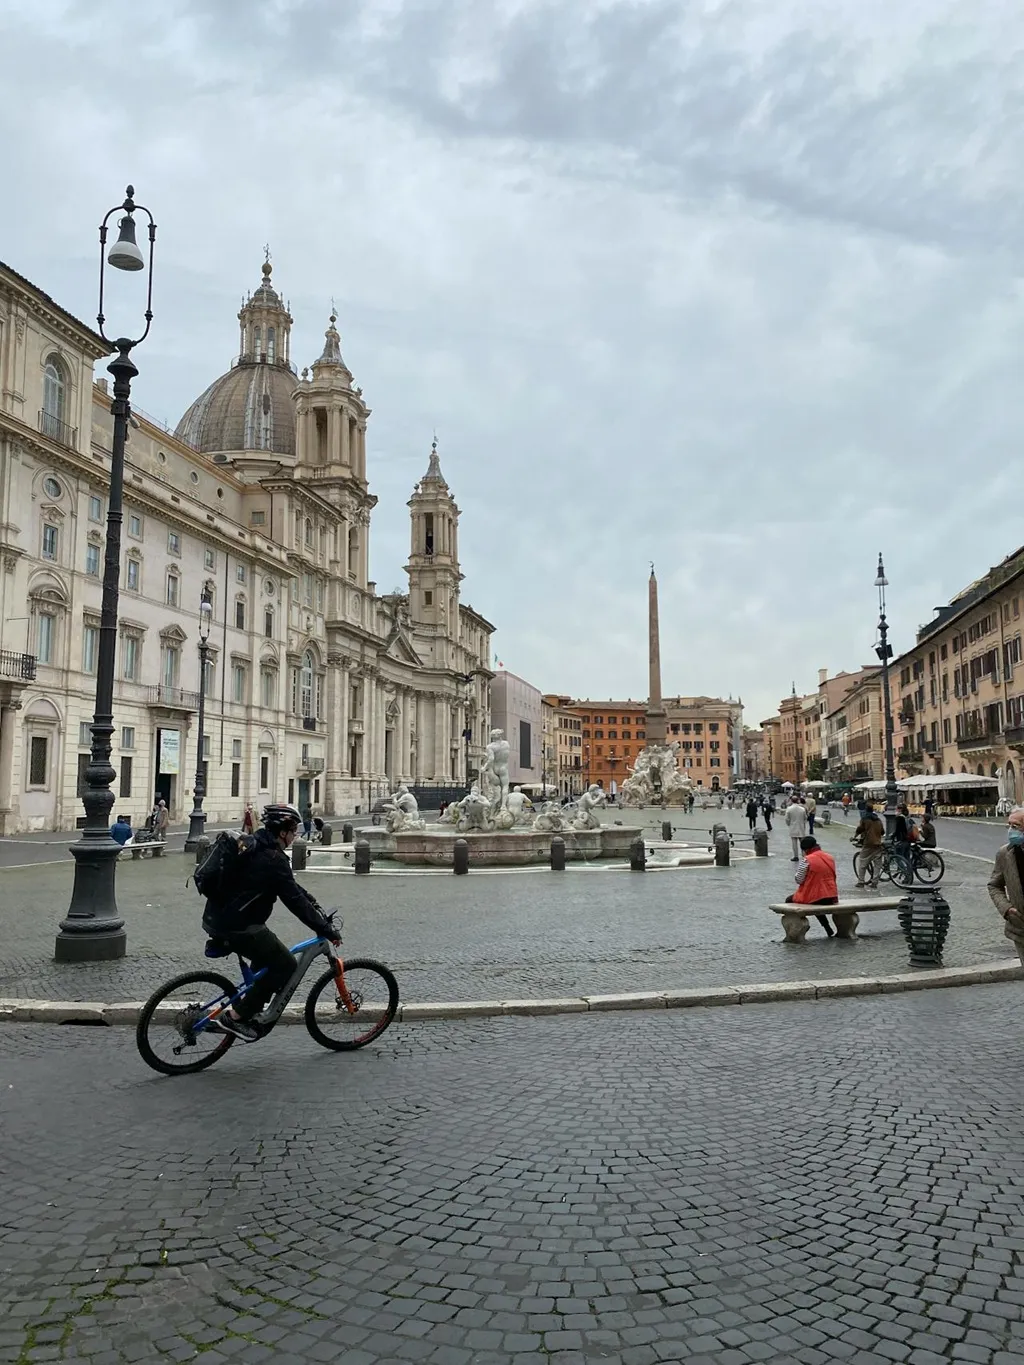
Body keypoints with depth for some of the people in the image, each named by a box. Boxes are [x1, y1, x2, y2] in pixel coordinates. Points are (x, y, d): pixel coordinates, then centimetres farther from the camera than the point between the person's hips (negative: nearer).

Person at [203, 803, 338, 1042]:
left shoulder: (254, 846, 14)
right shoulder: (272, 859, -17)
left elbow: (292, 887, 23)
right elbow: (295, 901, -18)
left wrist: (314, 903, 21)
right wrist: (327, 930, -12)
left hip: (216, 918, 10)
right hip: (236, 925, -10)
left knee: (267, 955, 27)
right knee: (285, 965, -3)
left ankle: (249, 1008, 28)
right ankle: (235, 1017, -1)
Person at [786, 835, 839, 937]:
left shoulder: (807, 860, -15)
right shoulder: (830, 858, 5)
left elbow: (798, 879, -10)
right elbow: (832, 877, 14)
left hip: (815, 898, -6)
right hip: (831, 898, 7)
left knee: (789, 900, 16)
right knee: (816, 904, 38)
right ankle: (828, 928, 31)